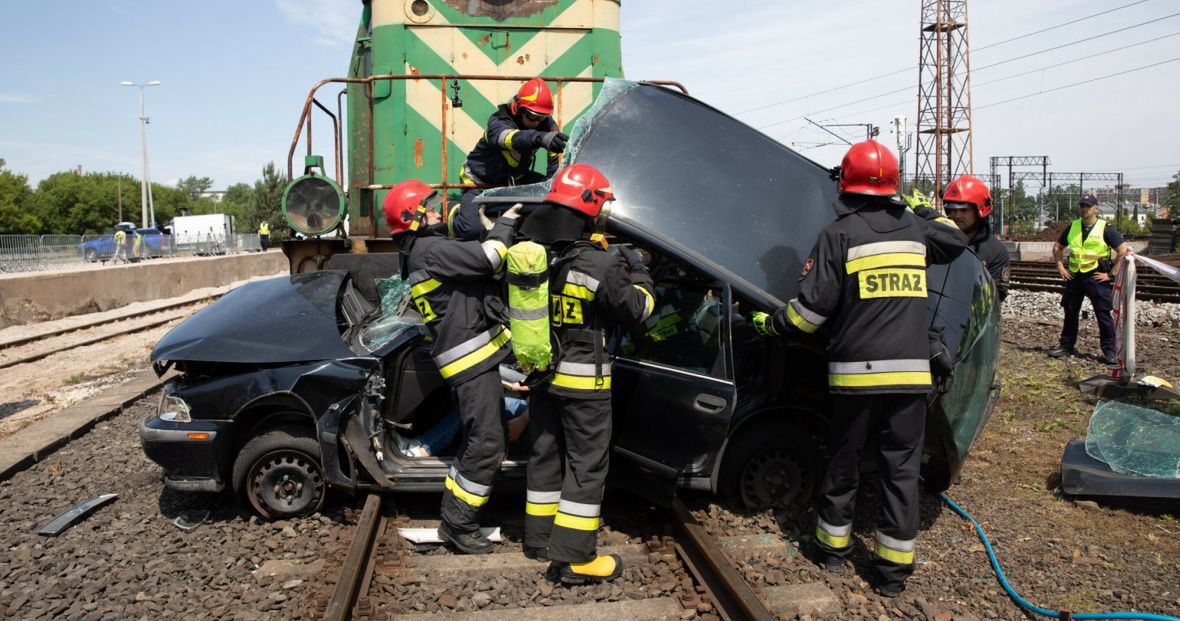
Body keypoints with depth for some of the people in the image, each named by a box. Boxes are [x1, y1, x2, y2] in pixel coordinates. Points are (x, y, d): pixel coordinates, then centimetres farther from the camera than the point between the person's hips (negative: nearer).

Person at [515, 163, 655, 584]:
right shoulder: (601, 266, -20)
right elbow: (638, 310, -9)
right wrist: (639, 272, 11)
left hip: (541, 375, 6)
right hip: (583, 381, -6)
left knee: (545, 455, 18)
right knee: (586, 464, 3)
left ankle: (539, 539, 29)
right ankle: (575, 557, 6)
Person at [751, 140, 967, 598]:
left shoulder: (839, 234, -4)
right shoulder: (914, 227, 9)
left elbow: (813, 306, -7)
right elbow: (956, 241, 32)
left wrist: (771, 325, 7)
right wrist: (924, 210, 43)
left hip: (856, 371, -2)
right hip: (911, 371, 3)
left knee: (843, 460, 13)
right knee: (901, 467, 7)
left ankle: (833, 547, 27)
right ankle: (893, 569, 11)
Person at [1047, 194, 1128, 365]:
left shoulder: (1106, 229, -6)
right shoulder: (1072, 227, 8)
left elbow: (1123, 251, -8)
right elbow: (1057, 247, 19)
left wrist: (1111, 274, -10)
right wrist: (1060, 267, 7)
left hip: (1096, 278, -4)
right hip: (1074, 277, 5)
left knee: (1104, 314, -3)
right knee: (1070, 313, 11)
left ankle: (1109, 352, 5)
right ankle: (1066, 346, 22)